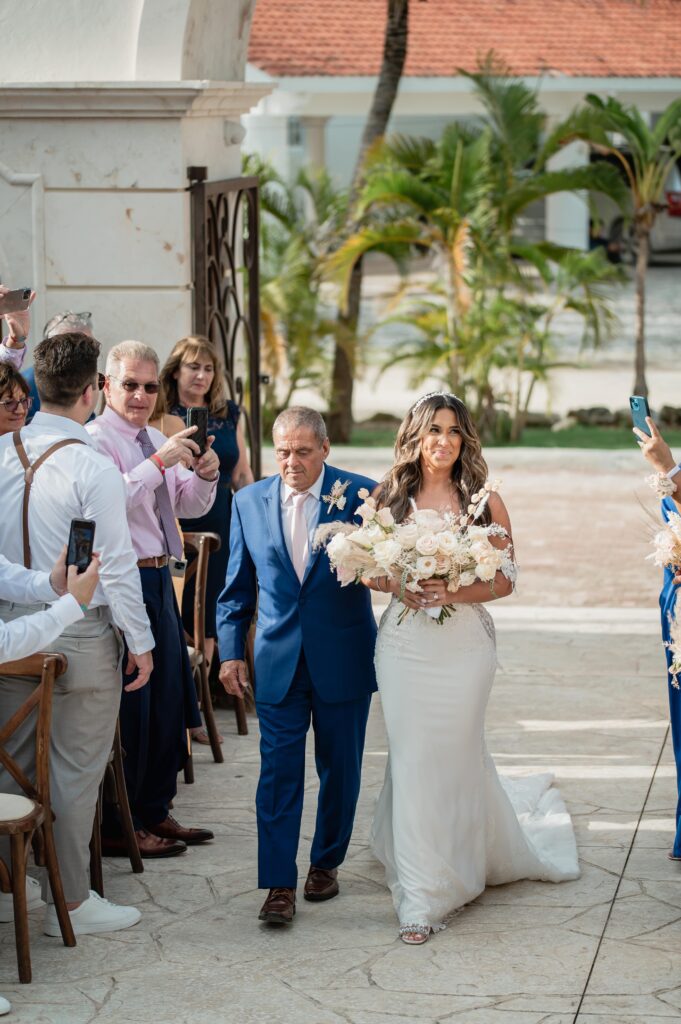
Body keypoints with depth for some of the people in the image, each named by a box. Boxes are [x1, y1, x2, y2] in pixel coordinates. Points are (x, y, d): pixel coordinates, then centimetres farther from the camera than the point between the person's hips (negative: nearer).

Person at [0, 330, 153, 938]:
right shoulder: (94, 469, -17)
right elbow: (115, 564, -15)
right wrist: (140, 641, -6)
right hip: (82, 634, -5)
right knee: (75, 772, 5)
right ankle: (69, 903, 13)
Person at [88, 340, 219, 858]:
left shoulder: (156, 440, 15)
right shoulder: (96, 441, -12)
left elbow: (190, 505, 14)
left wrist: (204, 475, -6)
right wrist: (159, 462, -30)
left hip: (159, 578, 9)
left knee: (168, 698, 15)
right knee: (128, 703, -5)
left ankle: (155, 811, 28)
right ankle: (120, 827, 4)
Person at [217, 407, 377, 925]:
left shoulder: (360, 495, -6)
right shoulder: (249, 502, 3)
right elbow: (237, 585, 10)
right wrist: (231, 651, 8)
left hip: (343, 661, -1)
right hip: (278, 662, 1)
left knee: (340, 767, 10)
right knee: (279, 771, -3)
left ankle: (326, 862, 27)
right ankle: (279, 883, -2)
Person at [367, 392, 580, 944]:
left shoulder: (484, 500, -1)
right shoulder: (390, 496, 4)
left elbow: (505, 581, 0)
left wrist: (455, 593, -17)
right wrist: (399, 587, -11)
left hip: (464, 644, -1)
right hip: (405, 644, 1)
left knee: (457, 756, 3)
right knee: (412, 759, 0)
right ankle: (420, 897, 10)